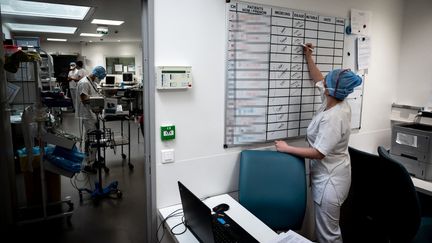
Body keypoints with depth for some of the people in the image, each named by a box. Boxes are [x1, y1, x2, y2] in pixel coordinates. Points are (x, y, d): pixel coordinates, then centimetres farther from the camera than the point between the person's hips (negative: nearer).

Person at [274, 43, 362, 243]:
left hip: (330, 180, -10)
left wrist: (287, 148, -19)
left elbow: (318, 153, -26)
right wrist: (308, 57, 19)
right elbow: (318, 80, 16)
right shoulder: (338, 103, -1)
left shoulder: (333, 117, -29)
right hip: (330, 175, 10)